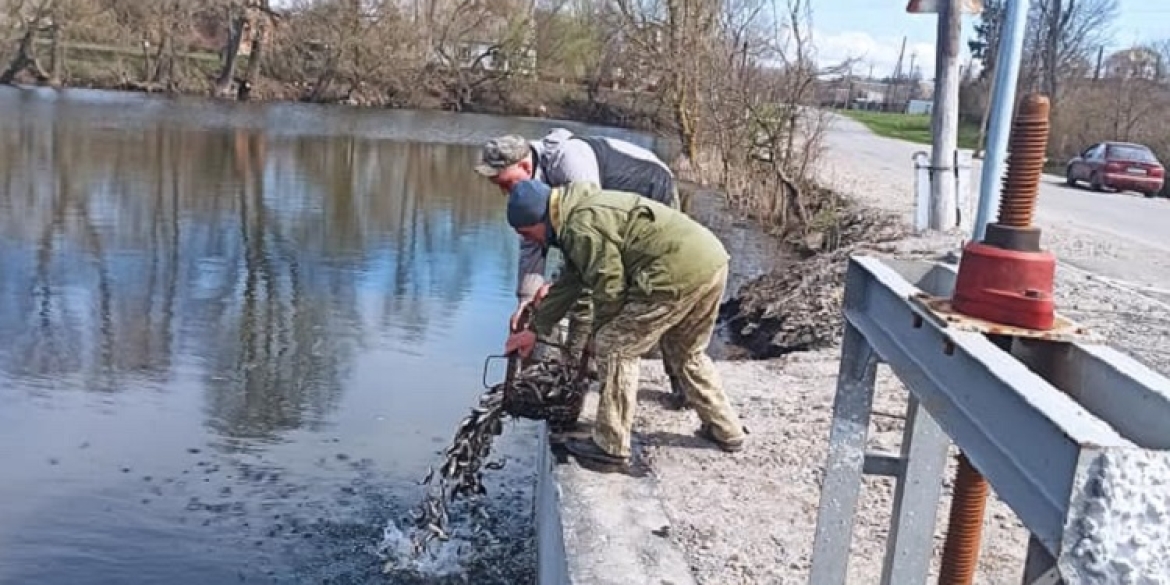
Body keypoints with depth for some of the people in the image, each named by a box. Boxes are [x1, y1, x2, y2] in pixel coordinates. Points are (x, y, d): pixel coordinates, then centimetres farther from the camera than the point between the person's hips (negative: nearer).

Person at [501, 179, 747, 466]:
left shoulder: (583, 227, -12)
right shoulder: (584, 210, 23)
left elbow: (609, 289, -9)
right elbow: (568, 283, 31)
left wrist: (600, 334, 10)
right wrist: (535, 329, 35)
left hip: (681, 273, -11)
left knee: (615, 347, 0)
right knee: (685, 353, 27)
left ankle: (610, 445, 7)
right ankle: (726, 431, 36)